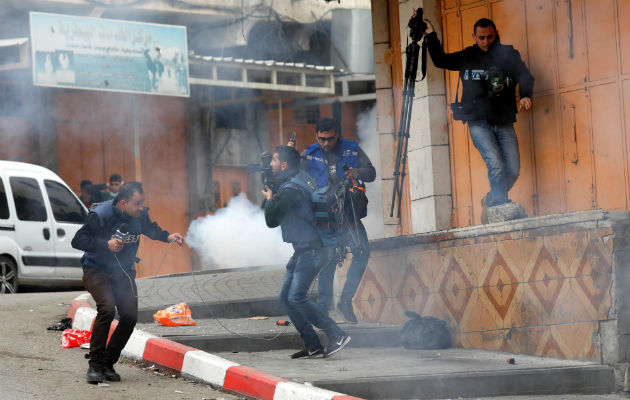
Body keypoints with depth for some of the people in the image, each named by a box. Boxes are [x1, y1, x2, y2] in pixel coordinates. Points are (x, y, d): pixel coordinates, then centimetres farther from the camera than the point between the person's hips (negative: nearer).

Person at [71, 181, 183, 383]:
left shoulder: (140, 214, -7)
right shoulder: (101, 215, -23)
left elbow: (150, 229, 17)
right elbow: (78, 241, -23)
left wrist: (167, 236, -1)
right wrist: (106, 244, -33)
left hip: (123, 272, 6)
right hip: (97, 270, -6)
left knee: (130, 315, -7)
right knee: (107, 308, -27)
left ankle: (108, 364, 7)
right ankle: (95, 365, -18)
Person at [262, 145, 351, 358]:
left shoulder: (290, 190, -18)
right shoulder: (300, 177, 13)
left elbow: (272, 220, -9)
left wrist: (269, 199, 7)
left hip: (312, 250, -10)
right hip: (304, 250, 10)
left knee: (296, 297, -18)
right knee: (286, 297, 9)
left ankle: (337, 336, -18)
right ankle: (312, 345, 9)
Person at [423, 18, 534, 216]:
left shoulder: (508, 54, 8)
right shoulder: (467, 57, 13)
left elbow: (525, 76, -4)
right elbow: (440, 60, 26)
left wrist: (526, 95, -24)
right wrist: (431, 35, 14)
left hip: (504, 123, 1)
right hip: (478, 123, -1)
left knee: (513, 170, -1)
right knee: (496, 165, -20)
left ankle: (490, 201, 22)